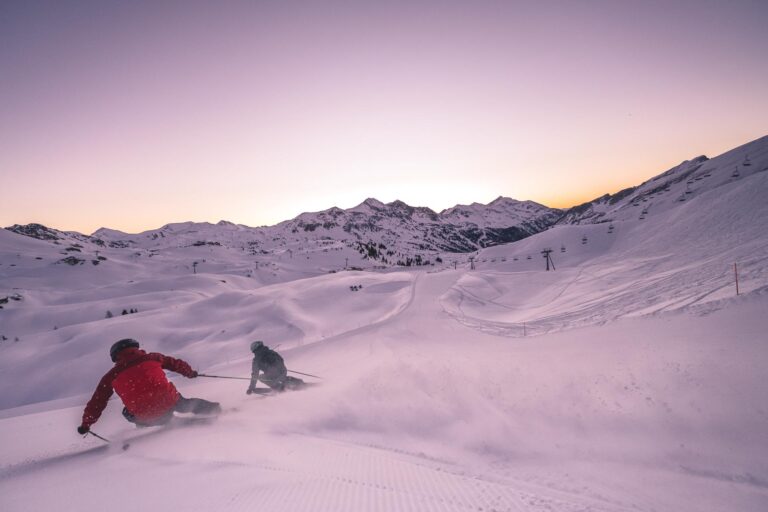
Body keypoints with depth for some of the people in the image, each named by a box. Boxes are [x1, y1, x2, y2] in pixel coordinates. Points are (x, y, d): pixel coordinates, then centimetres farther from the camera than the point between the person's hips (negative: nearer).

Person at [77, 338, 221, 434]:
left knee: (128, 413, 31)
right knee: (185, 403, 31)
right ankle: (212, 409, 20)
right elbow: (177, 364, 22)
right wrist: (190, 373, 41)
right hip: (170, 402, 0)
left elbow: (97, 402, 15)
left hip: (147, 418, 0)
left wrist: (86, 424, 29)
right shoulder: (152, 358, 11)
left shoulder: (111, 376, 11)